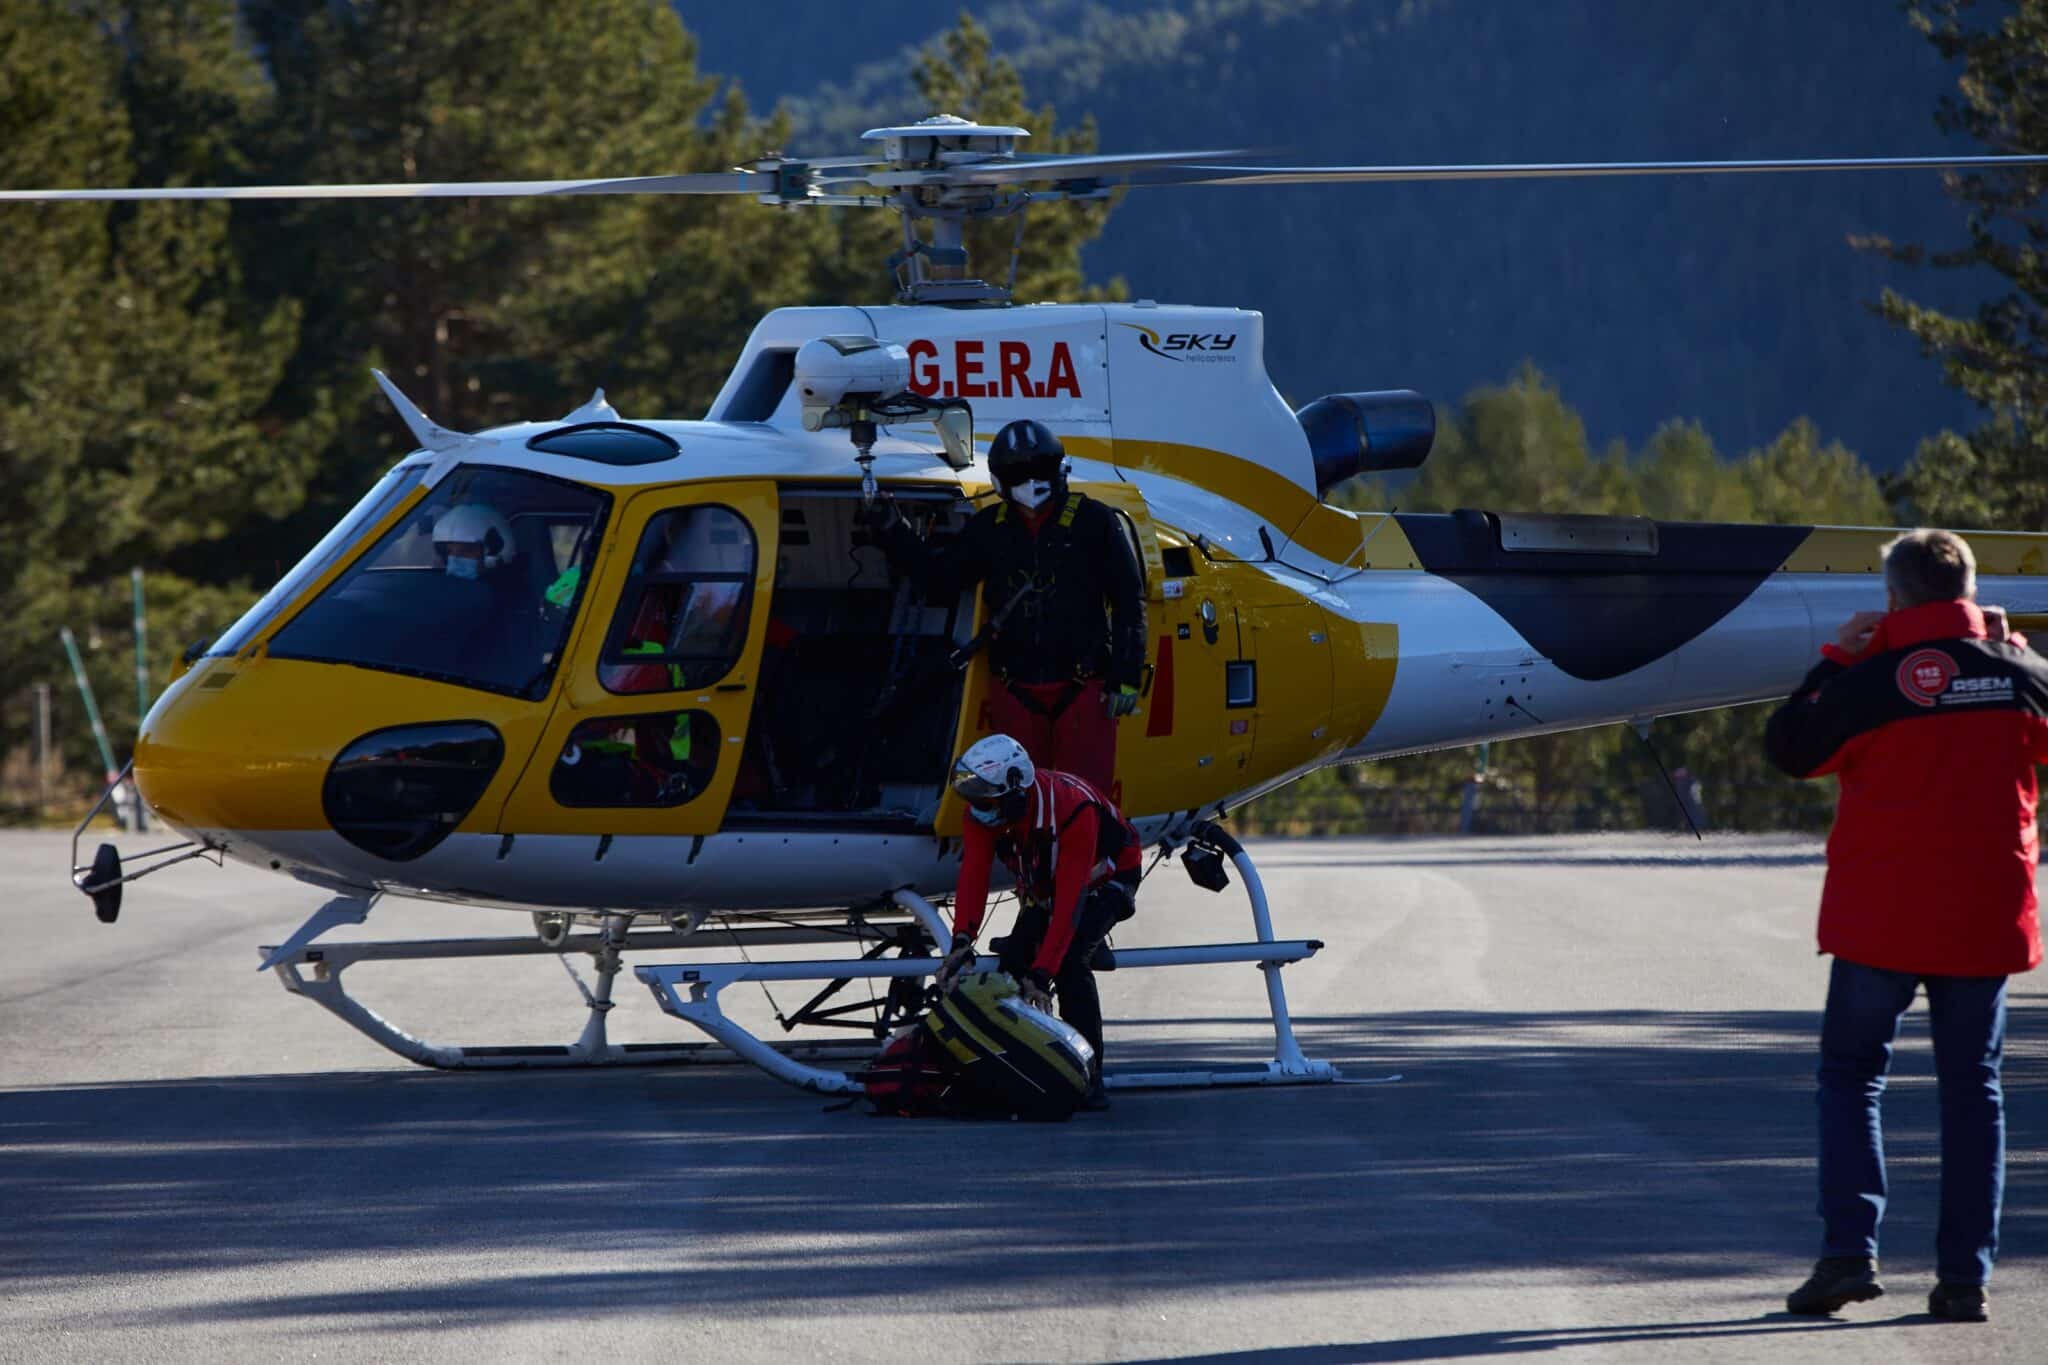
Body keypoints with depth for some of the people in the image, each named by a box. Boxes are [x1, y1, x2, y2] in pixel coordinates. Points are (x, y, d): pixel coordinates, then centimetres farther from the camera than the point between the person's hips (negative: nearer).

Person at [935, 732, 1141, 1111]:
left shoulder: (1071, 807, -39)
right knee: (1011, 963, -13)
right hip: (1041, 887, 6)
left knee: (1069, 962, -27)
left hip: (1103, 881, -6)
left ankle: (1090, 1077, -23)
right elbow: (973, 876, -27)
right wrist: (962, 942, -43)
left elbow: (1070, 899, -41)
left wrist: (1043, 971, -45)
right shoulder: (981, 811, -21)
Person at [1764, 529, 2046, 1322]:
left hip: (1881, 920, -3)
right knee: (1972, 1088, 9)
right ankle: (1965, 1277, 4)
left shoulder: (1873, 679, -11)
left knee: (1850, 1075, 9)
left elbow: (1790, 747, 1)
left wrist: (1837, 660, 8)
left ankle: (1849, 1251, -5)